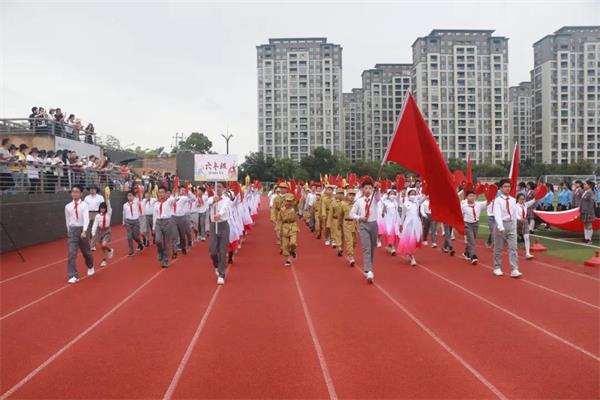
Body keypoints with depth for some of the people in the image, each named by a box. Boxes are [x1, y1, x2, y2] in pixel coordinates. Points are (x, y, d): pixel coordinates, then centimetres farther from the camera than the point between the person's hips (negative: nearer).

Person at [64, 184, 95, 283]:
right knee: (72, 253, -10)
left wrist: (84, 231, -30)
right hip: (72, 230, 1)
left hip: (82, 230, -1)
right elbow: (67, 220, 12)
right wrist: (69, 231, 13)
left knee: (86, 251, 14)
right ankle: (73, 276, -8)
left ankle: (90, 267, 43)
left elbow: (86, 218, -18)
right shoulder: (68, 206, 2)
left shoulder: (84, 205, -7)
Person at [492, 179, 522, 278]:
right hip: (501, 225, -4)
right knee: (498, 248, 7)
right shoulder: (498, 200, -8)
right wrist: (500, 227, -31)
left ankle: (514, 270, -5)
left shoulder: (513, 200, 6)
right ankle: (497, 268, 21)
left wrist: (514, 227, 9)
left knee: (513, 248, -3)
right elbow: (497, 215, -20)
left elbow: (514, 215, 11)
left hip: (511, 224, 4)